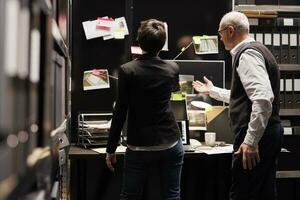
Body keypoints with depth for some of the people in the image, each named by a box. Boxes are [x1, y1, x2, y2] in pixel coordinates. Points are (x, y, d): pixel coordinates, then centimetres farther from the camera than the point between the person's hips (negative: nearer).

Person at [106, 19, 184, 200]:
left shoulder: (127, 71, -11)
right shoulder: (173, 69, 0)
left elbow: (120, 112, -10)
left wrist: (111, 149, -1)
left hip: (140, 147, -2)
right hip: (171, 144, 3)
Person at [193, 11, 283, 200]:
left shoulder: (247, 54, -13)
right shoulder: (257, 50, 19)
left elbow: (263, 99, -25)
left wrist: (251, 141, -26)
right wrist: (212, 90, 39)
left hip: (256, 135, -10)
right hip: (270, 133, 10)